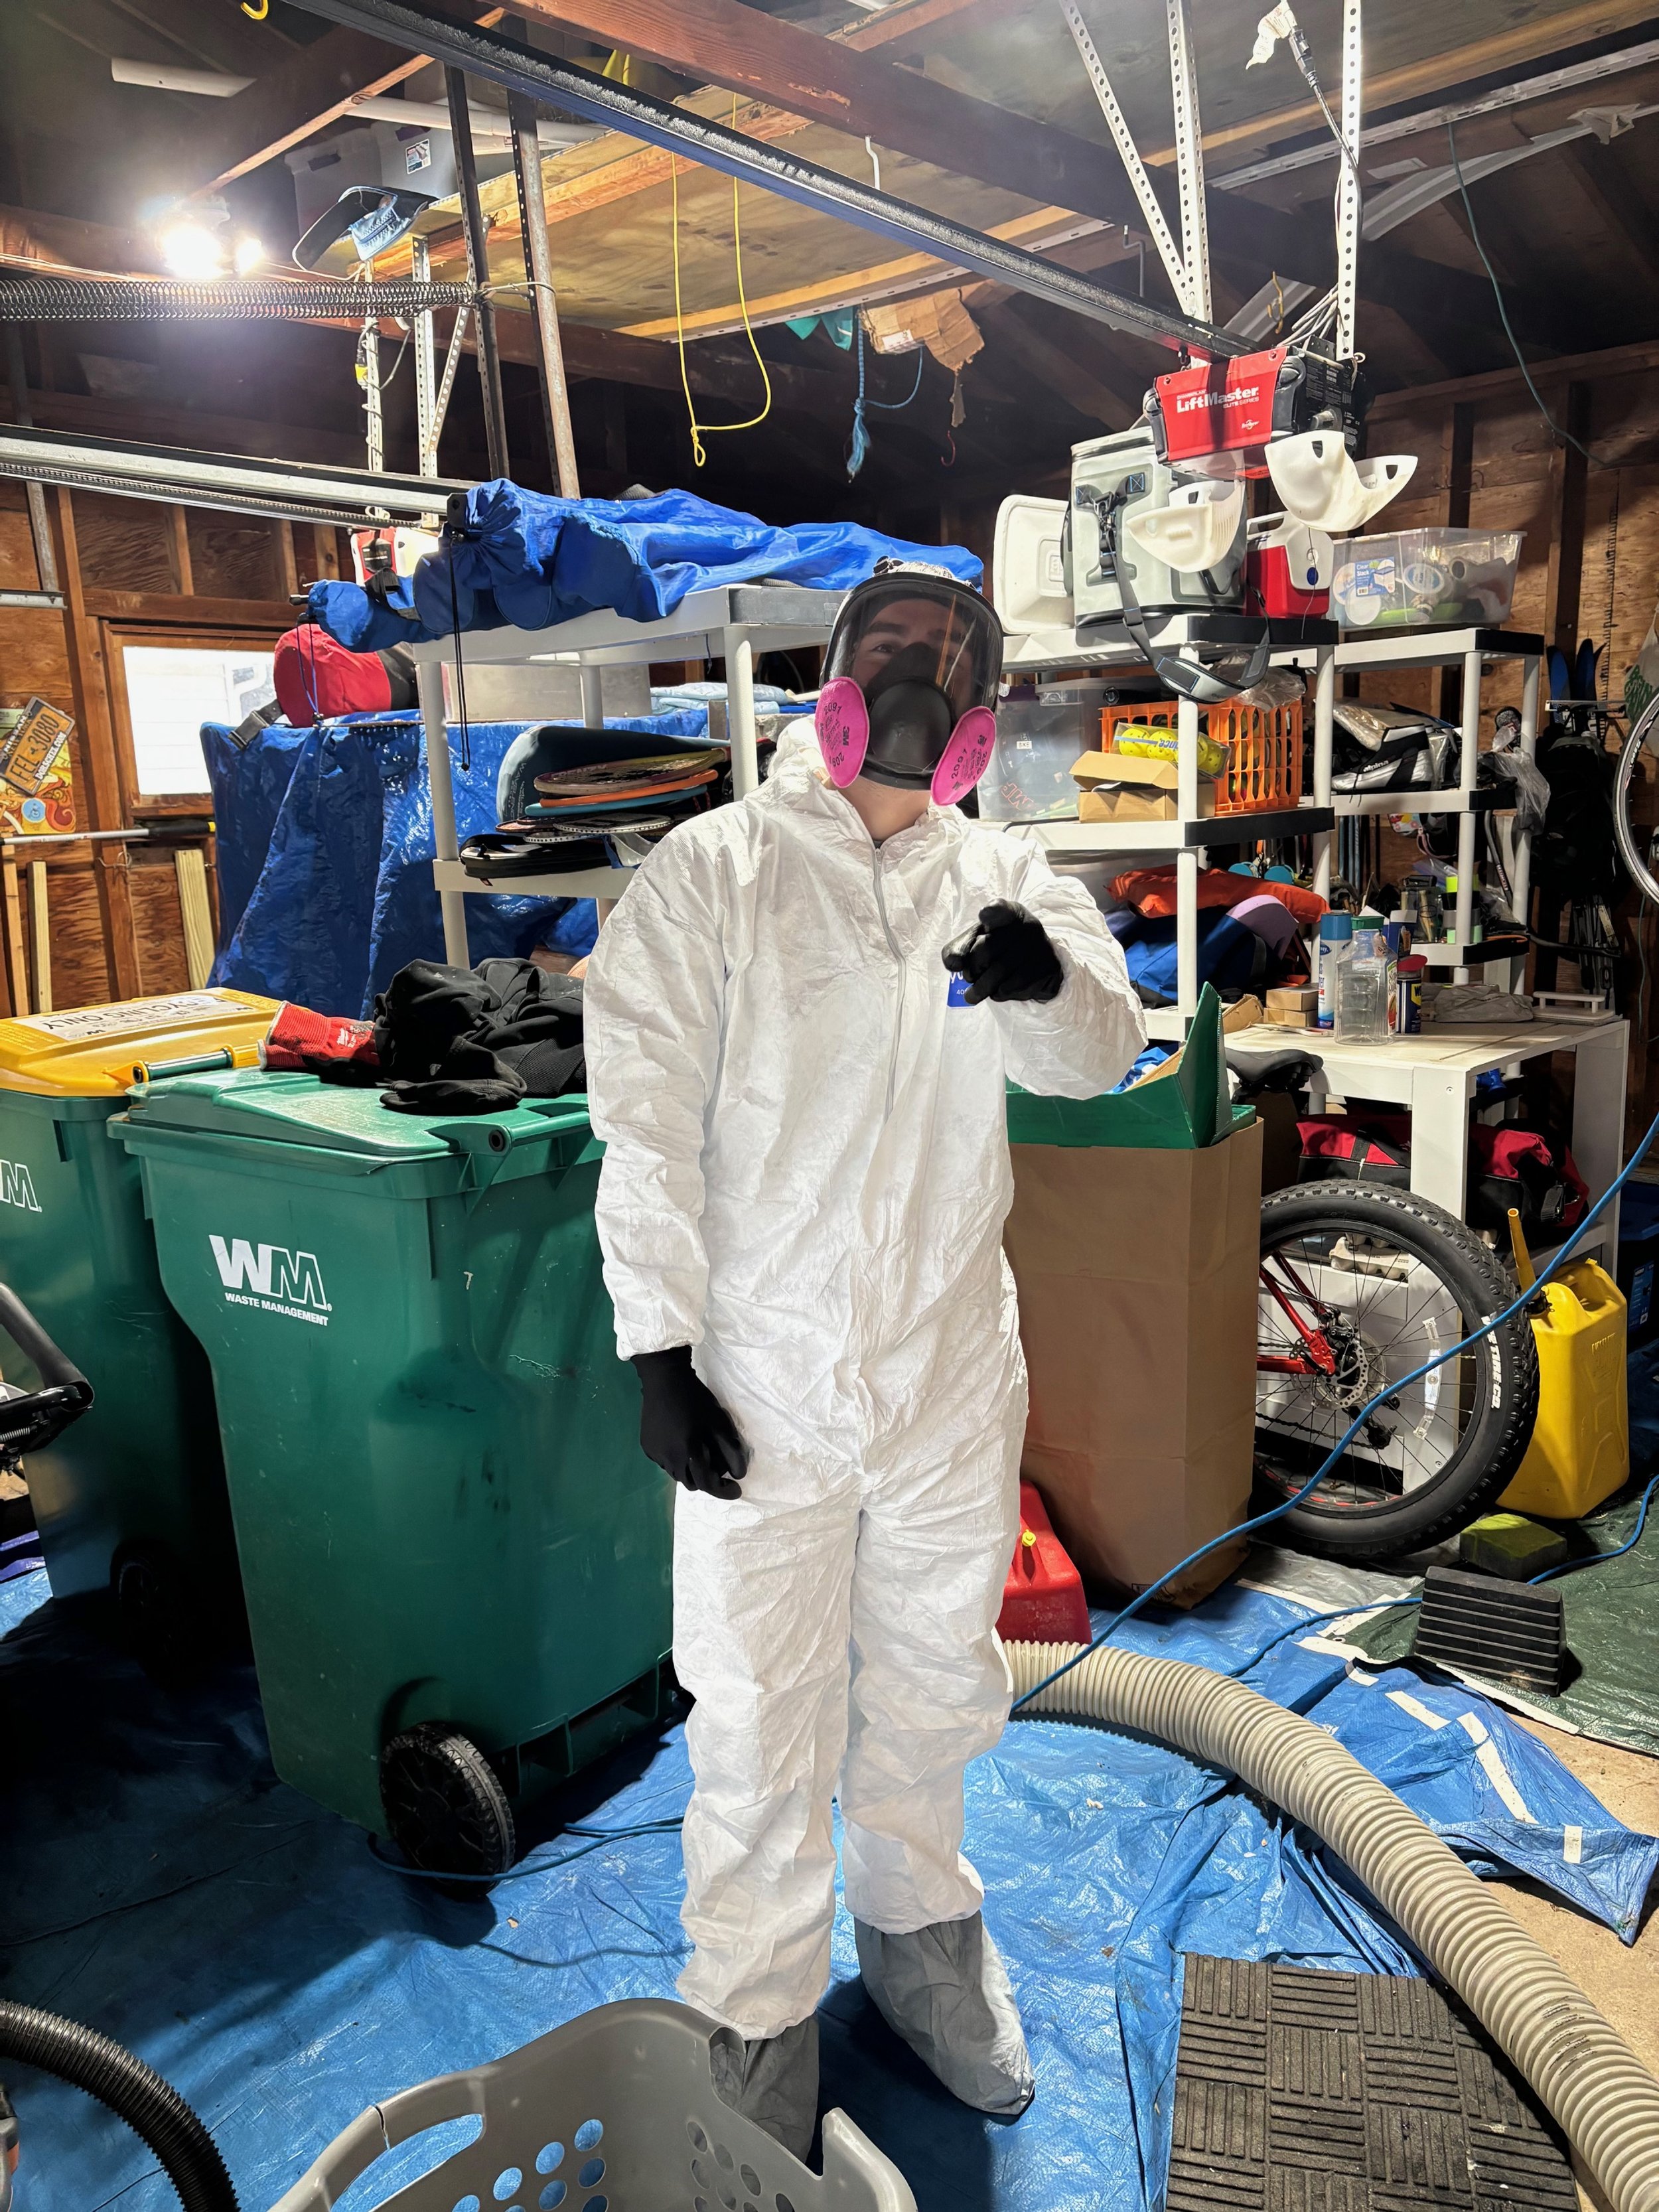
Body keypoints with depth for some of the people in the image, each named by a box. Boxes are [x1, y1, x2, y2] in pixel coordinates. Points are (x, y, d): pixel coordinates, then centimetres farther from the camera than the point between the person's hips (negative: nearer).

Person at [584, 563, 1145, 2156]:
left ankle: (917, 1924, 47)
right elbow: (647, 1120, -9)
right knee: (761, 1718, 7)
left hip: (953, 1368, 4)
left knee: (935, 1680, 21)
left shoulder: (1003, 881, 6)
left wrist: (1045, 981, -28)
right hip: (762, 1378, -3)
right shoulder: (716, 868, -5)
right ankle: (759, 2012, 32)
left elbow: (1101, 1056, -4)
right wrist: (659, 1346, -13)